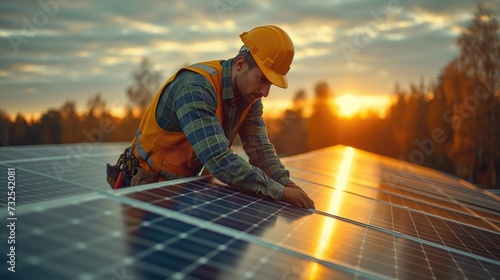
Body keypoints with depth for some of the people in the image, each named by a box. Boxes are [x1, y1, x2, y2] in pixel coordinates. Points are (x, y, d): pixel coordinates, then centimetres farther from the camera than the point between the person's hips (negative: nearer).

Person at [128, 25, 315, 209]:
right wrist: (280, 191, -38)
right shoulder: (197, 87, -31)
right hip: (150, 183, -7)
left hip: (186, 182, 7)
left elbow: (260, 148, -6)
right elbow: (218, 160, -39)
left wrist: (286, 184, -25)